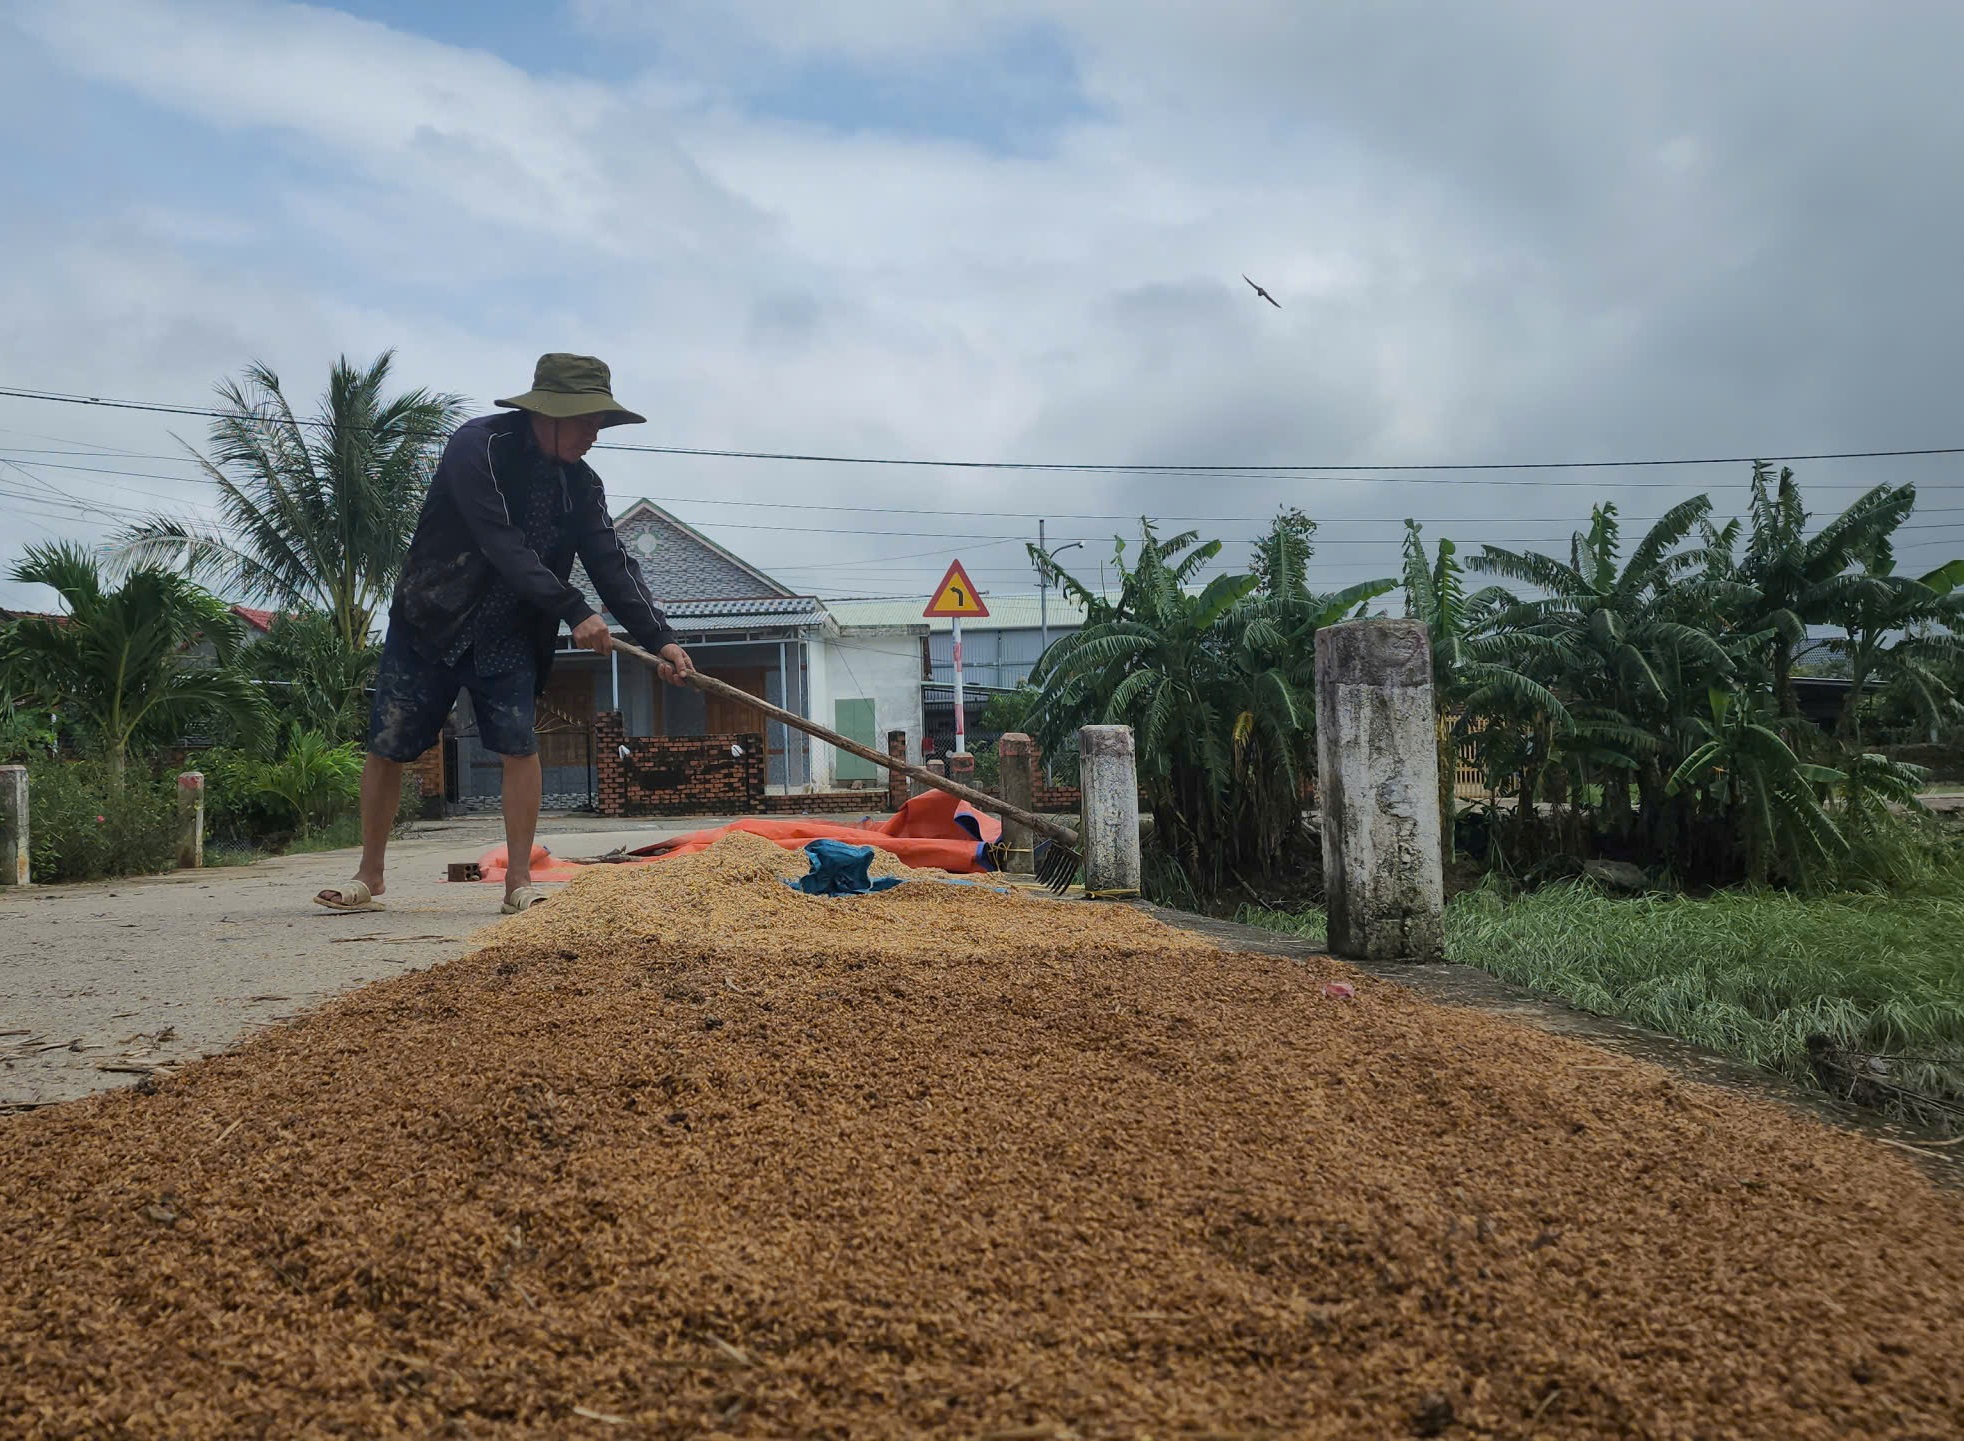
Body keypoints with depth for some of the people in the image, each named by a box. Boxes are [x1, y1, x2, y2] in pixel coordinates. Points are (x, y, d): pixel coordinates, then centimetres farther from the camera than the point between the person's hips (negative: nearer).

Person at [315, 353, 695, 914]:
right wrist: (573, 611, -32)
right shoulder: (477, 445, -19)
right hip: (429, 620, -3)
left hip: (508, 633, 3)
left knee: (520, 744, -9)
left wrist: (659, 638, -20)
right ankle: (369, 876, 19)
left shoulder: (581, 484, -2)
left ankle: (519, 881, 0)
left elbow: (613, 564, -8)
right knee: (387, 747, 3)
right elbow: (502, 546, -28)